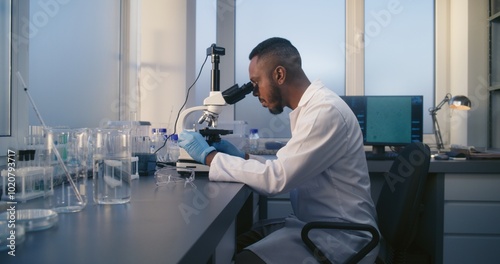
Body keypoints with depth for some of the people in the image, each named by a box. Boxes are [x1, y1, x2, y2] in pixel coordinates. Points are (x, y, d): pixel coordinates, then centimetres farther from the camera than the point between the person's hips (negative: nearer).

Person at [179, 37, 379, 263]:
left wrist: (209, 156, -16)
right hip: (314, 224, 9)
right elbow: (286, 170, 12)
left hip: (341, 236, -9)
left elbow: (276, 178, -26)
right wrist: (243, 157, 0)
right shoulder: (310, 107, 9)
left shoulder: (325, 110, -21)